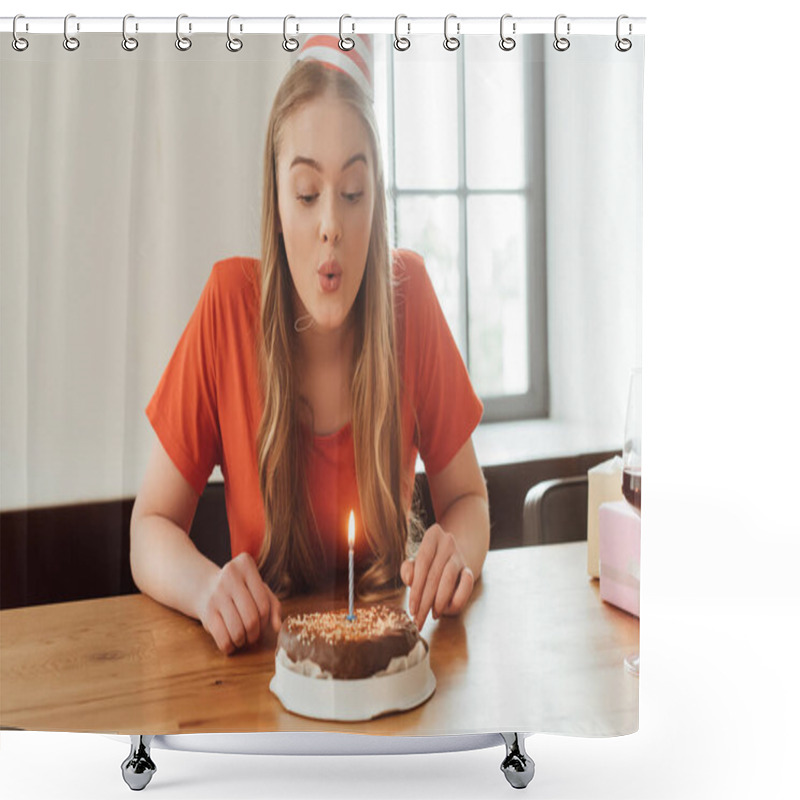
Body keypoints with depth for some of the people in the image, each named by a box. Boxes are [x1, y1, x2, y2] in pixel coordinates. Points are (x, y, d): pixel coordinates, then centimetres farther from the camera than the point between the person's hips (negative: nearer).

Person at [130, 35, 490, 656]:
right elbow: (150, 529, -6)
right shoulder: (231, 303, -13)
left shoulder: (408, 292, -9)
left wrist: (457, 551, -21)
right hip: (265, 651, 0)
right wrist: (208, 585, -28)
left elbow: (469, 499, 1)